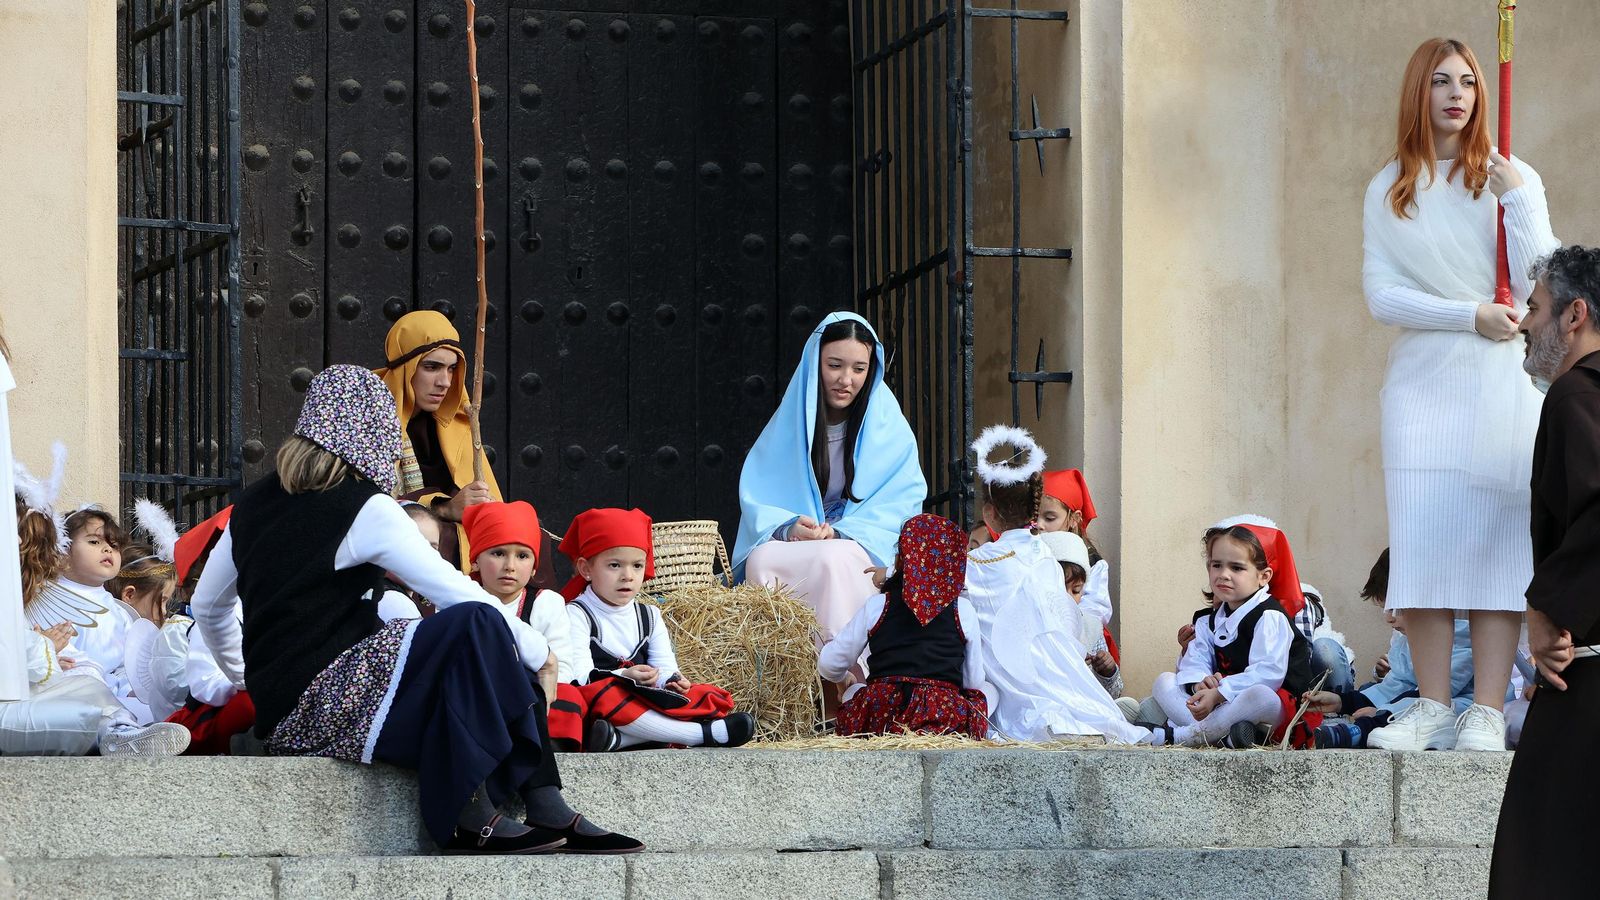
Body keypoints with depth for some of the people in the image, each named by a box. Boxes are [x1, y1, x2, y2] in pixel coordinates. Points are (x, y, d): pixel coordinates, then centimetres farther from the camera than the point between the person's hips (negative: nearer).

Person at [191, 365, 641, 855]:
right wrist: (539, 651, 5)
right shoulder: (364, 508, -9)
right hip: (323, 709, -9)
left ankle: (549, 812, 0)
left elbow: (207, 605, 26)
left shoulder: (253, 501, 15)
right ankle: (469, 818, -19)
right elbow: (458, 593, -8)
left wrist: (244, 677, 42)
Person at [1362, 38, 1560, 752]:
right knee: (1422, 544, -3)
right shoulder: (1388, 192, 9)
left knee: (1497, 544, -6)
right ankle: (1432, 708, 2)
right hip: (1419, 383, 2)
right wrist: (1469, 316, -10)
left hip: (1500, 381, -1)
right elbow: (1381, 295, 0)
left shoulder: (1512, 179, 5)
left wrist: (1515, 202, -15)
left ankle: (1488, 713, -6)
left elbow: (1537, 286, -4)